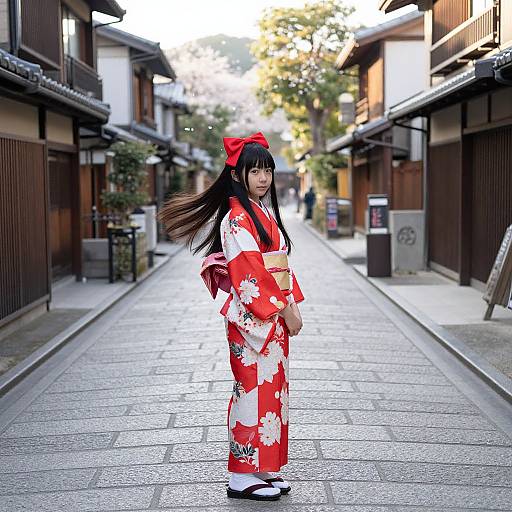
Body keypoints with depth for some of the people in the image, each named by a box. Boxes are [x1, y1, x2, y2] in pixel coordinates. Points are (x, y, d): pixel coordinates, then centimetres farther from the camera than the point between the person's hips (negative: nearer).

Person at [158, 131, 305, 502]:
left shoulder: (264, 213, 16)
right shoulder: (238, 218, -13)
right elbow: (250, 273, -19)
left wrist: (293, 305, 8)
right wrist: (284, 310, -16)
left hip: (275, 316, 9)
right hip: (253, 318, -9)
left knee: (273, 388, 12)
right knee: (254, 390, -5)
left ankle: (265, 468, 21)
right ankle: (243, 476, 5)